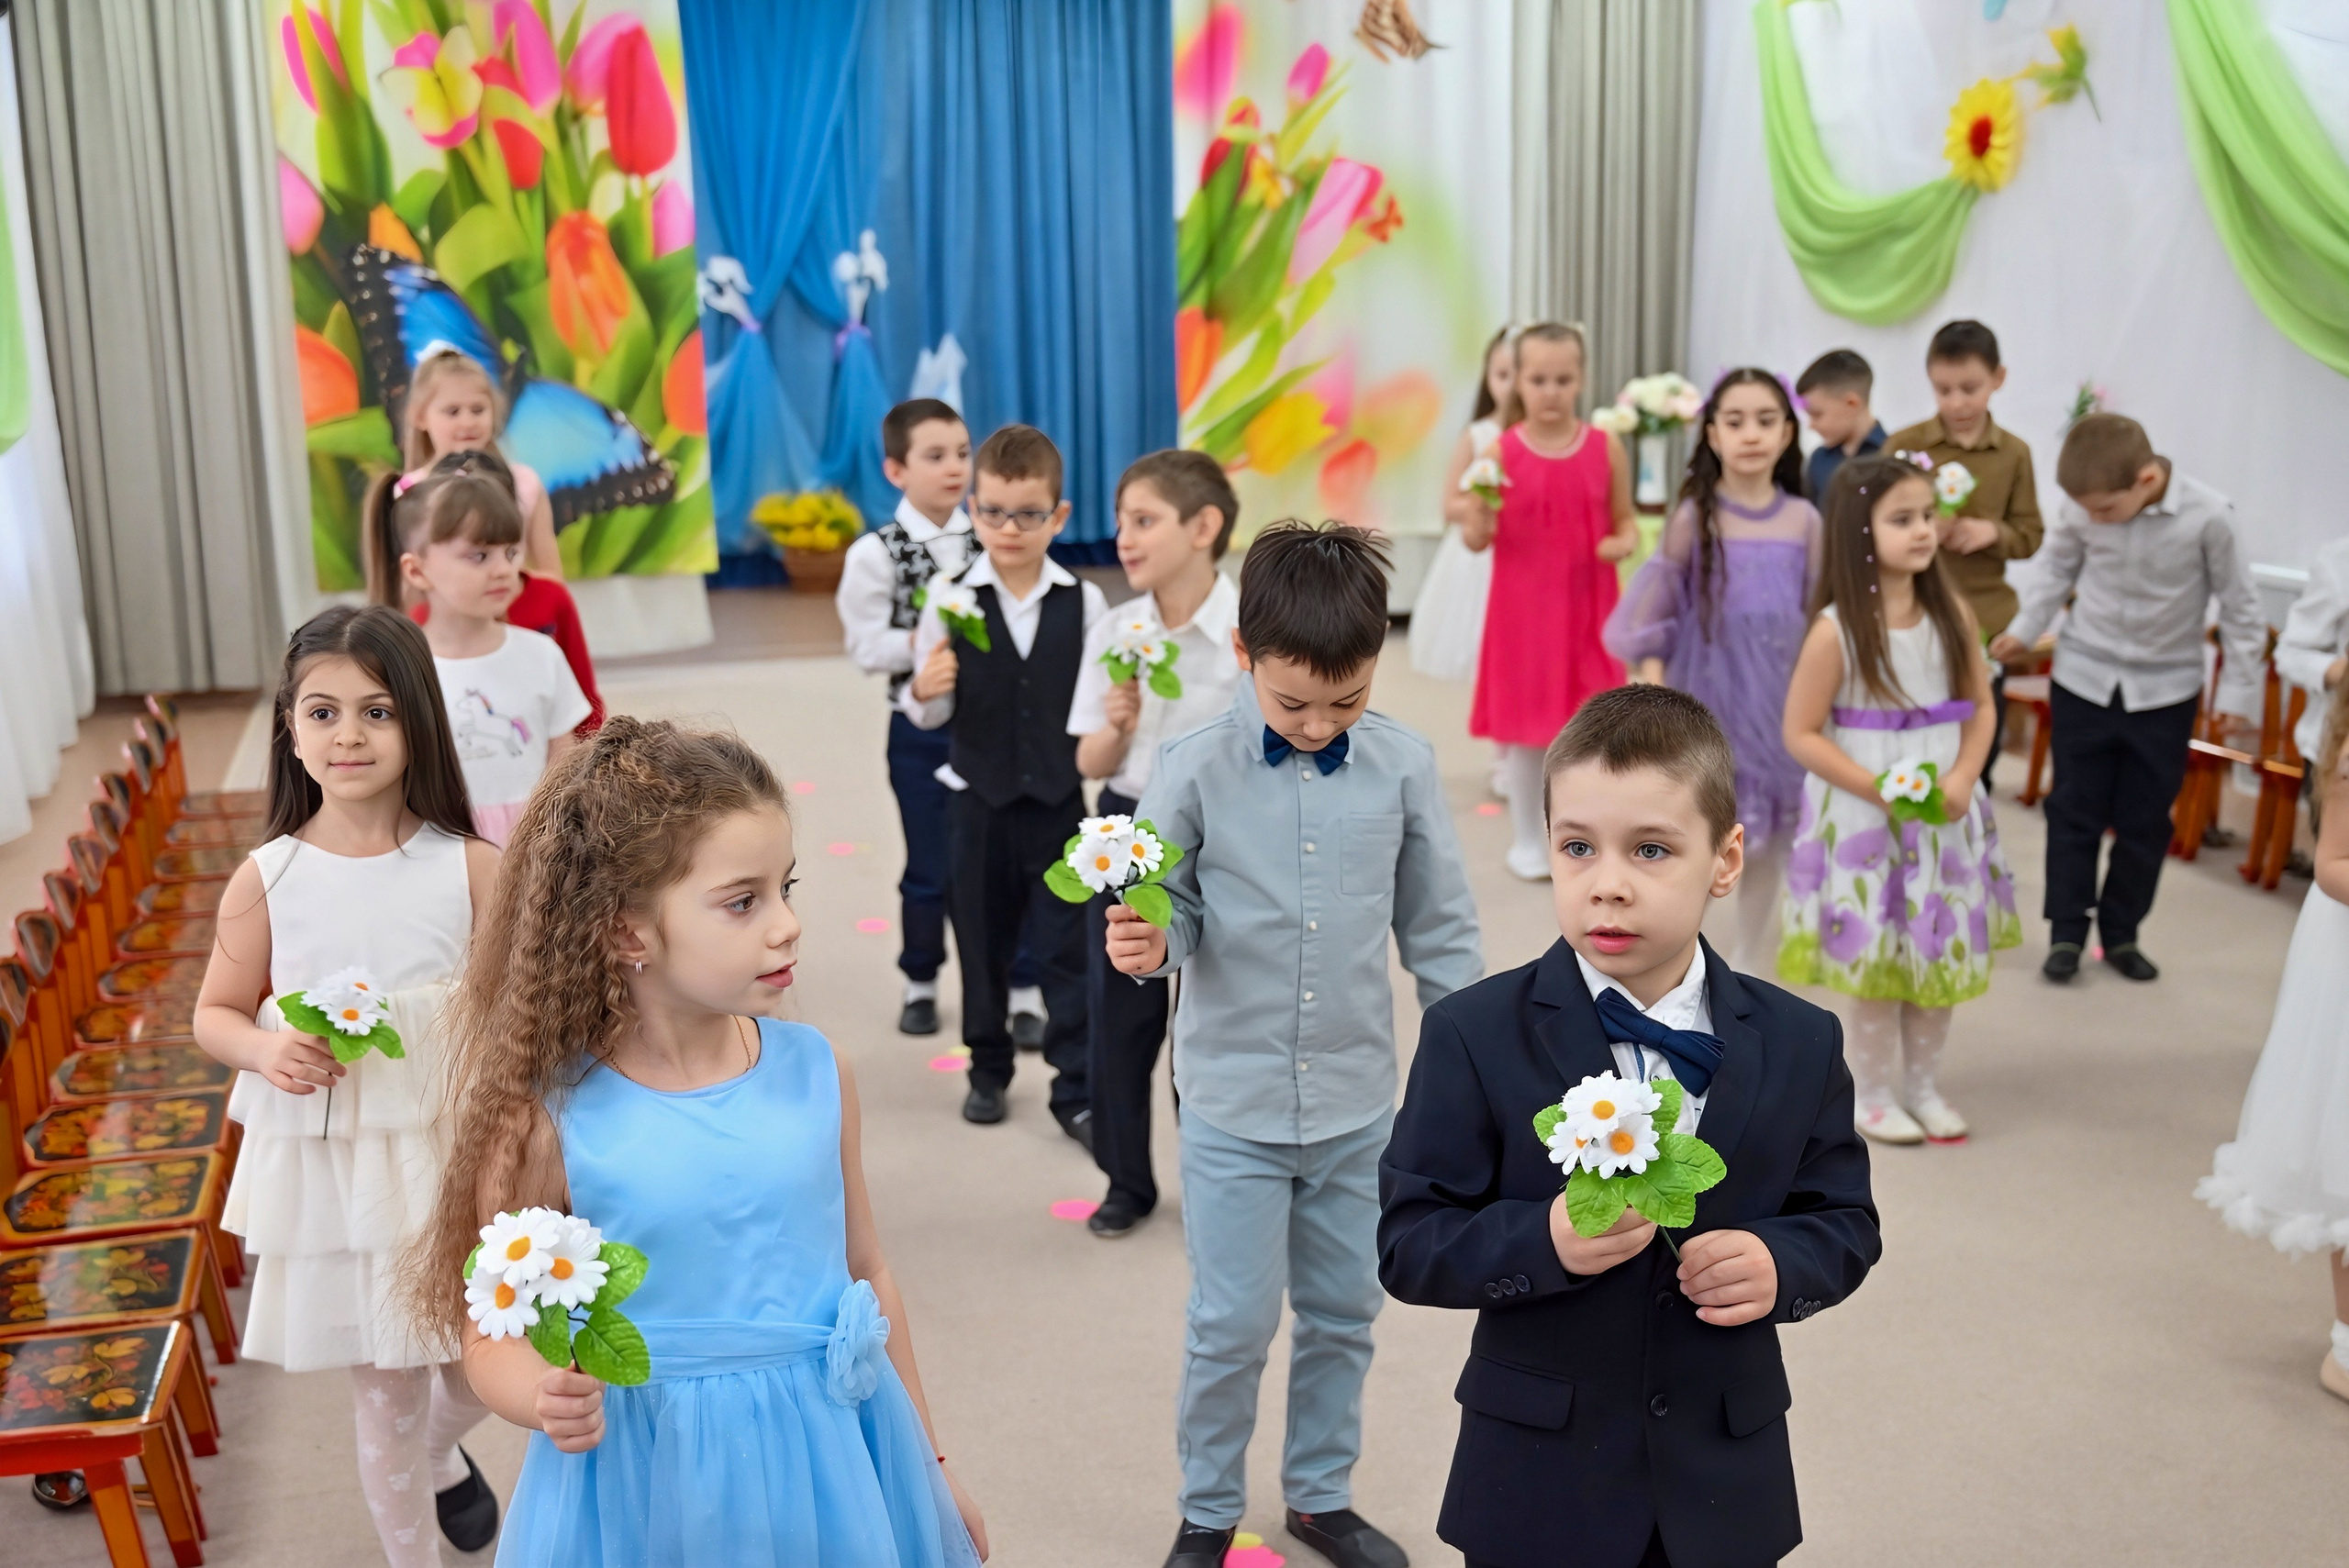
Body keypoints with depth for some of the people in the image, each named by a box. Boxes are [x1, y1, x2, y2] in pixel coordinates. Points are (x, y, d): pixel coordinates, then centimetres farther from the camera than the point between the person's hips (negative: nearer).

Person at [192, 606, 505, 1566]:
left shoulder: (470, 868, -8)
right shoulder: (266, 880, -6)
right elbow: (216, 1013, 5)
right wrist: (267, 1051, -16)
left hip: (453, 1153, 0)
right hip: (327, 1166, 0)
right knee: (385, 1392, 11)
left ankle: (440, 1454, 51)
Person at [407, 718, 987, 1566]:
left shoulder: (815, 1073, -6)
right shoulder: (548, 1123, -16)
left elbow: (864, 1268, 6)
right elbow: (493, 1329, -6)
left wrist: (927, 1461, 14)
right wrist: (544, 1397, -29)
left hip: (829, 1462, 3)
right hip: (644, 1485, -2)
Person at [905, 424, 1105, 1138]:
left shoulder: (1084, 601, -5)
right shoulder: (949, 597, -6)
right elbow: (933, 714, -3)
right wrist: (924, 691, -25)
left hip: (1060, 798, 0)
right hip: (979, 799, 1)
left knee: (1069, 949, 4)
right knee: (982, 941, 14)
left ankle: (1077, 1090, 13)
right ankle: (988, 1071, 32)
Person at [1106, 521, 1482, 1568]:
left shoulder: (1403, 767, -5)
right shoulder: (1198, 770, -11)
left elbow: (1438, 929, 4)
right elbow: (1174, 911, -3)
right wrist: (1145, 946, -26)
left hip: (1359, 1103, 2)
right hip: (1234, 1102, -2)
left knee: (1343, 1313, 16)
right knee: (1232, 1322, 3)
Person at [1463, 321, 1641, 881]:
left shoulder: (1607, 448, -1)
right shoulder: (1500, 452, -6)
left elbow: (1626, 521, 8)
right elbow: (1475, 539, -2)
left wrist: (1624, 542, -14)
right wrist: (1479, 520, -24)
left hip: (1588, 607, 1)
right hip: (1523, 607, -1)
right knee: (1526, 724, 7)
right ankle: (1526, 839, 21)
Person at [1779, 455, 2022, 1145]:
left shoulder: (1951, 614, -2)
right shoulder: (1837, 629, -15)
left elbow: (1980, 706, 6)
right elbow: (1802, 733, -13)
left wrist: (1961, 780, -10)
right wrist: (1876, 789, -19)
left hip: (1943, 809, 5)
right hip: (1863, 812, -4)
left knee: (1942, 949, 13)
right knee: (1876, 955, 6)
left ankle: (1922, 1083, 30)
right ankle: (1873, 1092, 23)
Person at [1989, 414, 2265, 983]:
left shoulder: (2208, 516, -19)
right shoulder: (2081, 512, -13)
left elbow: (2238, 605, -8)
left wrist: (2240, 688, -4)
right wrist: (2023, 630, 0)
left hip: (2165, 689, -1)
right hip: (2083, 679, 1)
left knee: (2145, 820, 9)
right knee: (2075, 809, 6)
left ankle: (2121, 933, 23)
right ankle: (2067, 931, 16)